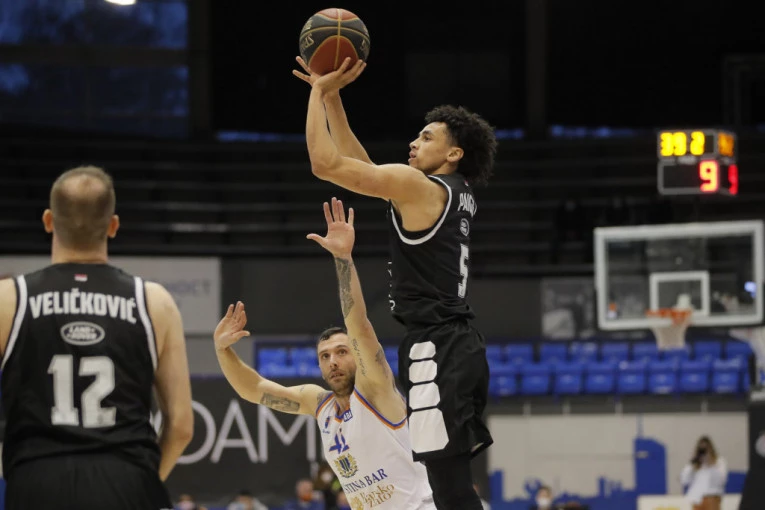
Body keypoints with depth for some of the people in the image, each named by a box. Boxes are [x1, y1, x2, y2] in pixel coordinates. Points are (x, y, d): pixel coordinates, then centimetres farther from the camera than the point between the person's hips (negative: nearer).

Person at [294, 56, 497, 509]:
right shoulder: (455, 194, 17)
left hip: (436, 350, -10)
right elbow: (357, 163, 26)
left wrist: (320, 90, 0)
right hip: (462, 346, 10)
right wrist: (331, 95, 22)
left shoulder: (419, 186, -9)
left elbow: (326, 162, -12)